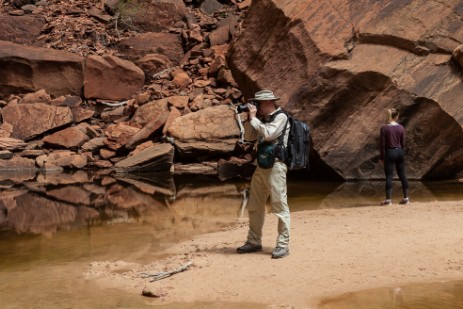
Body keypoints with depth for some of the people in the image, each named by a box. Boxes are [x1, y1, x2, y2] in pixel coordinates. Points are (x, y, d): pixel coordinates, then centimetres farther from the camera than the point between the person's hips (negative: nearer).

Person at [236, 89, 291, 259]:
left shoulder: (281, 117, -8)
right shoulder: (264, 118, 17)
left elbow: (268, 134, -21)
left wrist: (253, 117, -11)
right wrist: (250, 117, 8)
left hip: (275, 166, -9)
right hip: (261, 165, 9)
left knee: (280, 206, -5)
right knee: (254, 206, 12)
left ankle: (283, 245, -1)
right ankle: (254, 241, 21)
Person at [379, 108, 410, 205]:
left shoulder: (384, 128, -9)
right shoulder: (401, 128, 0)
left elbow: (382, 145, -7)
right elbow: (403, 144, 5)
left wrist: (381, 157, -1)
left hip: (389, 153, -3)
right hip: (399, 152, 3)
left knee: (389, 176, -1)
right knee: (402, 175, 11)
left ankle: (388, 199, -3)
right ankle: (406, 198, 14)